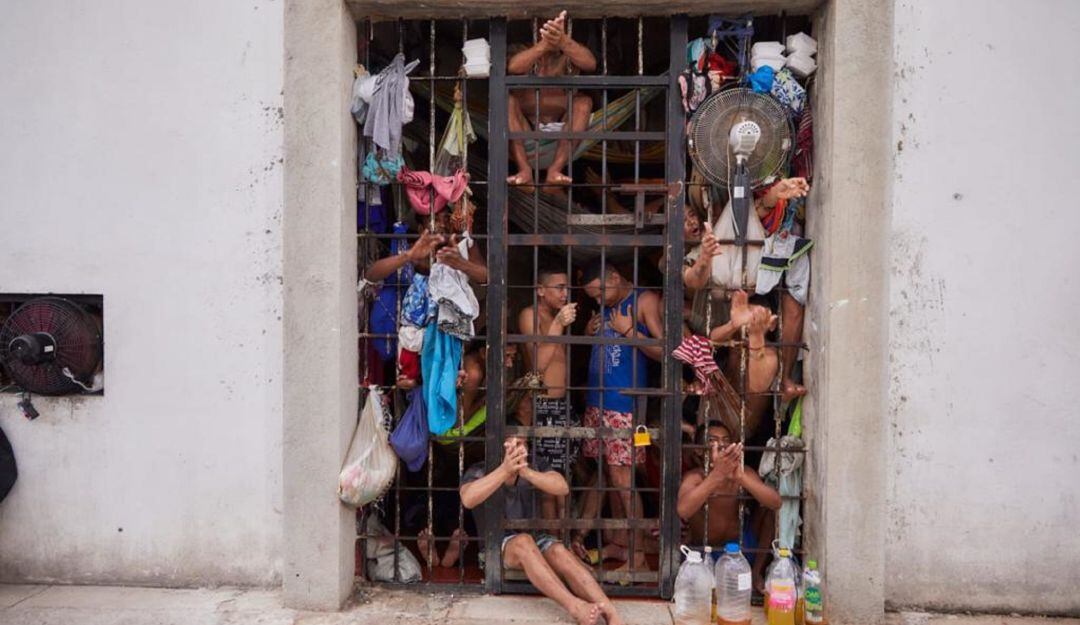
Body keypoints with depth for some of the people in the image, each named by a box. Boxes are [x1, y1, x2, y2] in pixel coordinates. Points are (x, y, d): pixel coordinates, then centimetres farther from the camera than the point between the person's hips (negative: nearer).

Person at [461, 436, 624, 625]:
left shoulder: (534, 467, 1)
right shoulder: (478, 472, -8)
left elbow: (562, 487, -18)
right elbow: (468, 500, -31)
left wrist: (525, 472, -35)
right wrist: (505, 470, -40)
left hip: (534, 540, 3)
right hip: (496, 545, -3)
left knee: (559, 551, -30)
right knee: (523, 541, -36)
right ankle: (575, 607, -49)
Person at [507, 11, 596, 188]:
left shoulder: (568, 56, -7)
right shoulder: (525, 52, -9)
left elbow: (591, 64, -33)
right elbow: (513, 68, -35)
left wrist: (563, 41, -52)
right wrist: (546, 43, -52)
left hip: (560, 128, 1)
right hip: (525, 129, 0)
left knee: (584, 101, -23)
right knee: (507, 99, -25)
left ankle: (556, 169, -31)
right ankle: (524, 168, -31)